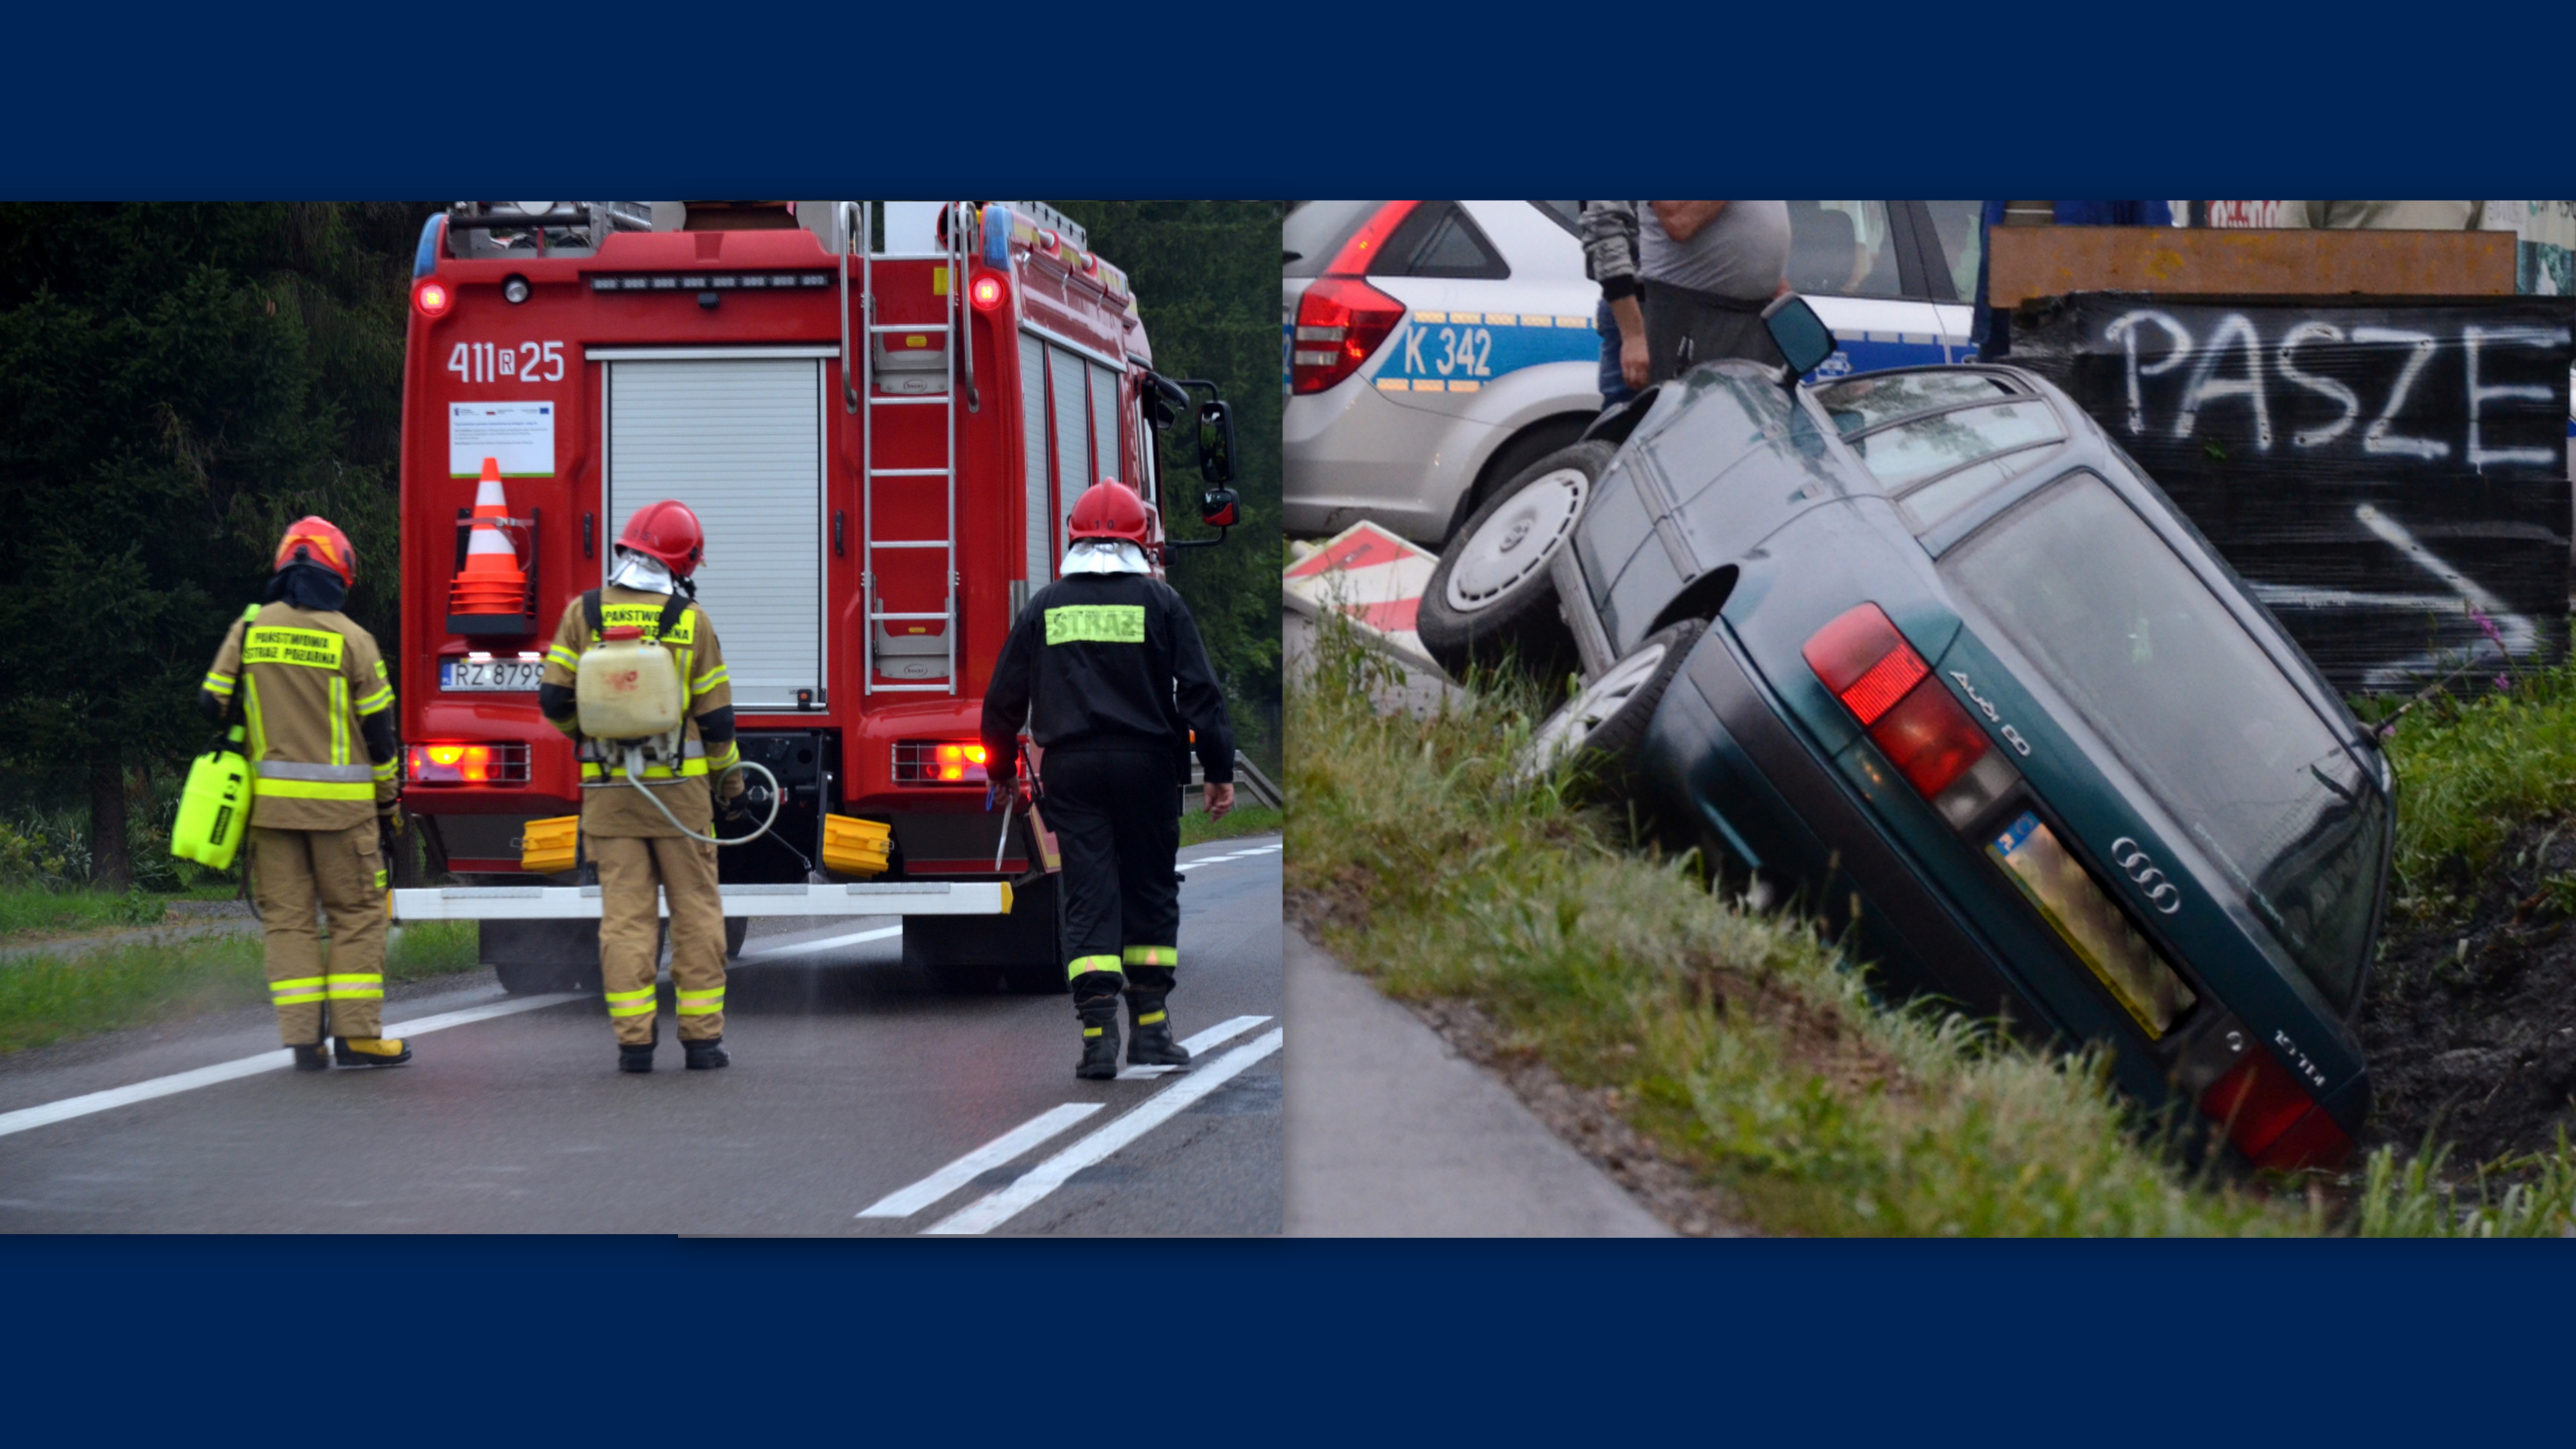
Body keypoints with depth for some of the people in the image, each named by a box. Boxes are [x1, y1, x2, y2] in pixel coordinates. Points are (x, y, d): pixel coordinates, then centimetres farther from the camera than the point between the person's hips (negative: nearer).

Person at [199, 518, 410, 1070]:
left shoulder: (250, 628, 3)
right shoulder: (352, 639, -4)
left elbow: (214, 702, 5)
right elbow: (378, 728, 0)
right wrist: (389, 800, 10)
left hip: (271, 797, 2)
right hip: (339, 800, -2)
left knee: (287, 916, 7)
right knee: (357, 914, 7)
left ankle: (303, 1036, 1)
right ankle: (356, 1033, 2)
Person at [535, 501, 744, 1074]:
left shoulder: (585, 613, 1)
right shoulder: (691, 620, -3)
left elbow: (554, 697, 0)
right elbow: (715, 713, 0)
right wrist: (728, 774, 17)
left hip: (608, 788, 2)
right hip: (679, 788, -2)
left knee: (625, 912, 2)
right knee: (695, 909, 6)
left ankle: (634, 1039, -3)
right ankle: (701, 1035, 5)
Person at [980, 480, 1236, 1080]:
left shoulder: (1044, 607, 6)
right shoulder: (1159, 602, 0)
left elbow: (1005, 697, 10)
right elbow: (1200, 692, -4)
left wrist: (1001, 768, 24)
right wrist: (1219, 772, 1)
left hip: (1071, 770, 1)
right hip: (1147, 764, -1)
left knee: (1089, 900, 0)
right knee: (1151, 894, 11)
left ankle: (1099, 1037, -11)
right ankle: (1150, 1027, 12)